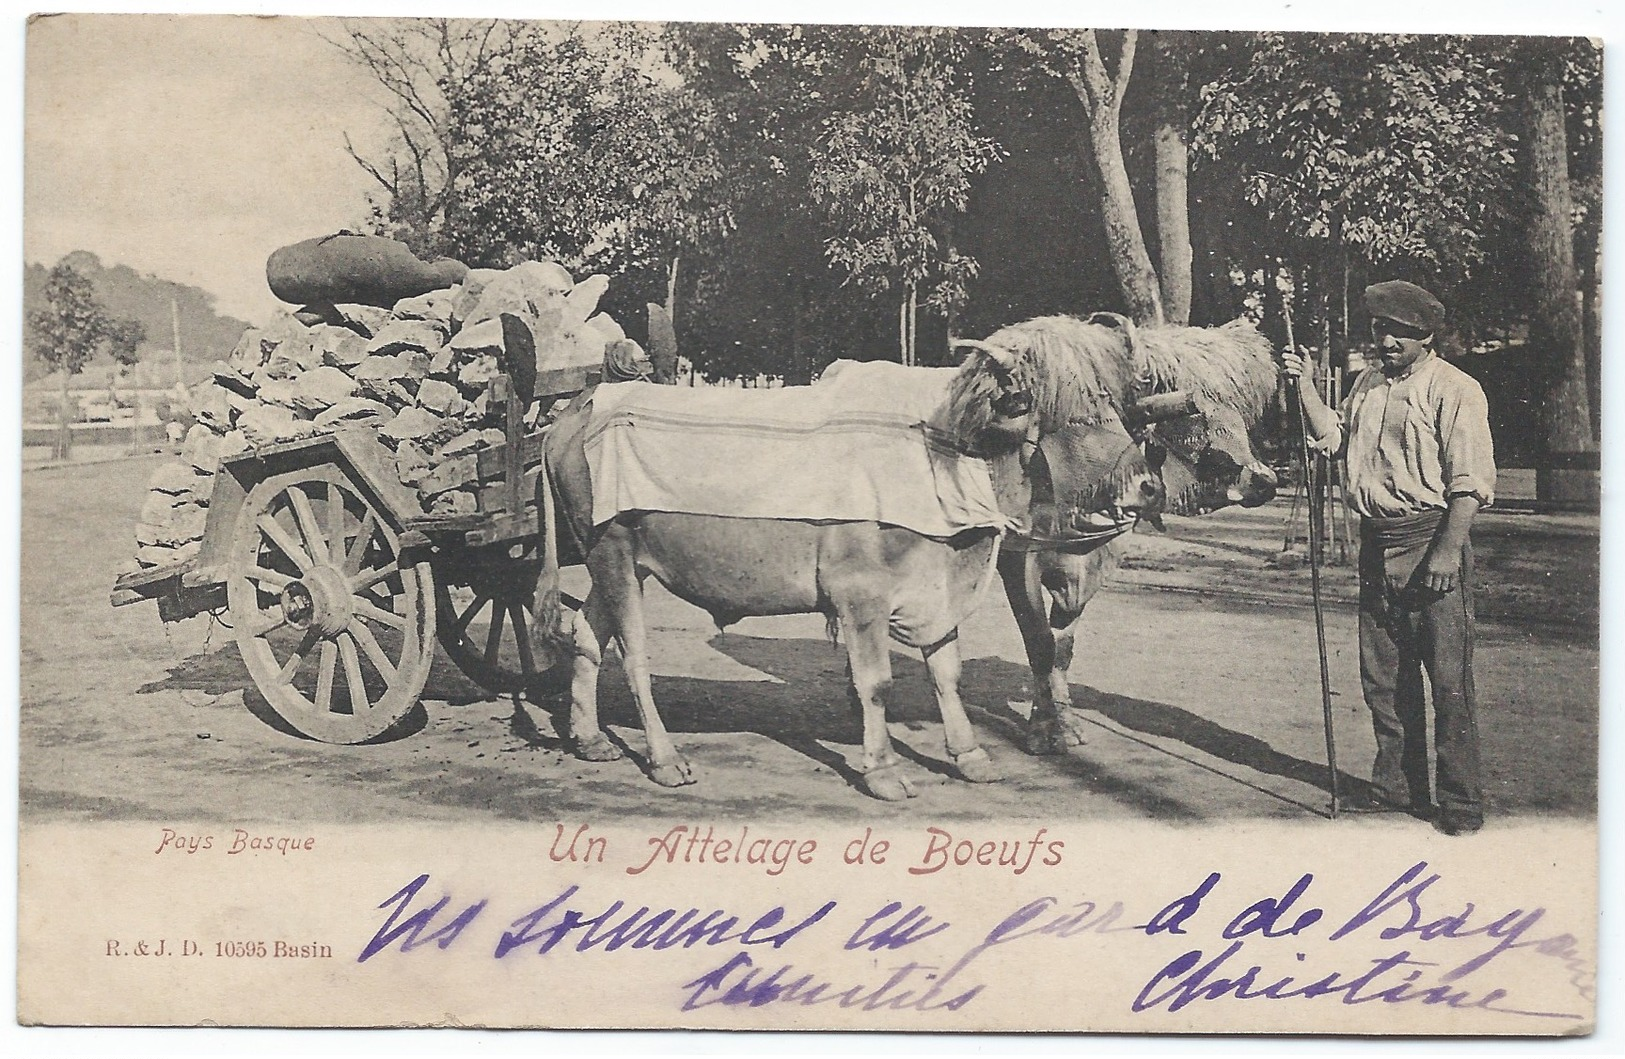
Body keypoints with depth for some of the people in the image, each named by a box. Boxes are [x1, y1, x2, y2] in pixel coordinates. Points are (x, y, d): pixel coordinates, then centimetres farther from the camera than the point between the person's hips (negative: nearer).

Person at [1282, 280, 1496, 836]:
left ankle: (1461, 806, 3)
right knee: (1382, 678, 13)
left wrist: (1448, 550, -20)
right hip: (1377, 542, 7)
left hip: (1432, 540, -7)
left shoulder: (1453, 389, -8)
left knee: (1448, 680, -5)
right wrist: (1302, 384, 6)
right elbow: (1332, 437, 17)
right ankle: (1396, 790, 25)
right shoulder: (1368, 383, 16)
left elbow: (1470, 480, -13)